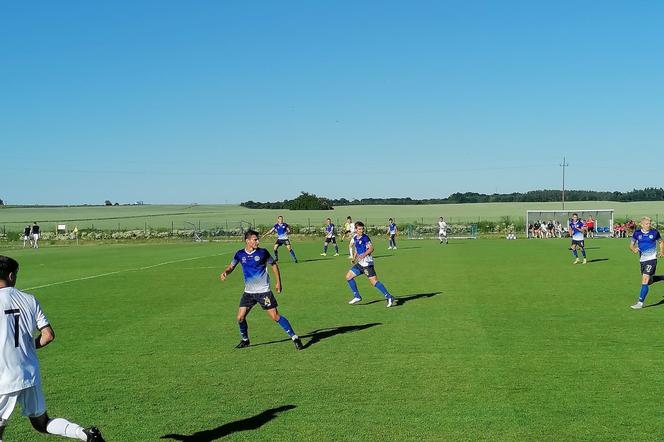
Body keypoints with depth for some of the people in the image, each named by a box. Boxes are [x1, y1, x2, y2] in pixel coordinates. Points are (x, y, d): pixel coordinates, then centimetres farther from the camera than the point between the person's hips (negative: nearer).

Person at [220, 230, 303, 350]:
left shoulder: (262, 252, -7)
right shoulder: (240, 254, 0)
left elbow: (274, 264, 5)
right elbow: (231, 266, 11)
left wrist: (278, 282, 2)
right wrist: (225, 272, -12)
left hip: (264, 291, -3)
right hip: (248, 292, 4)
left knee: (275, 316, -10)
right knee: (240, 317, -1)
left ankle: (294, 337, -2)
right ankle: (245, 340, 24)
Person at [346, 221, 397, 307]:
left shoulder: (365, 238, -12)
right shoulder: (355, 238, 11)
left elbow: (371, 248, -21)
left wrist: (364, 255, -34)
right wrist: (354, 257, 21)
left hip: (367, 263, -9)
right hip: (359, 263, 9)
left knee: (374, 282, -15)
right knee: (348, 276, 10)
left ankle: (389, 298, -14)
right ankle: (357, 297, 18)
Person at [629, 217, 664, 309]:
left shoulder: (654, 232, -3)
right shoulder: (637, 233, 1)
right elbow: (631, 245, 7)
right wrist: (634, 249, -16)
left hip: (651, 260, -4)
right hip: (642, 260, 4)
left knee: (645, 281, -14)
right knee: (649, 281, 15)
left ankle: (640, 302, -12)